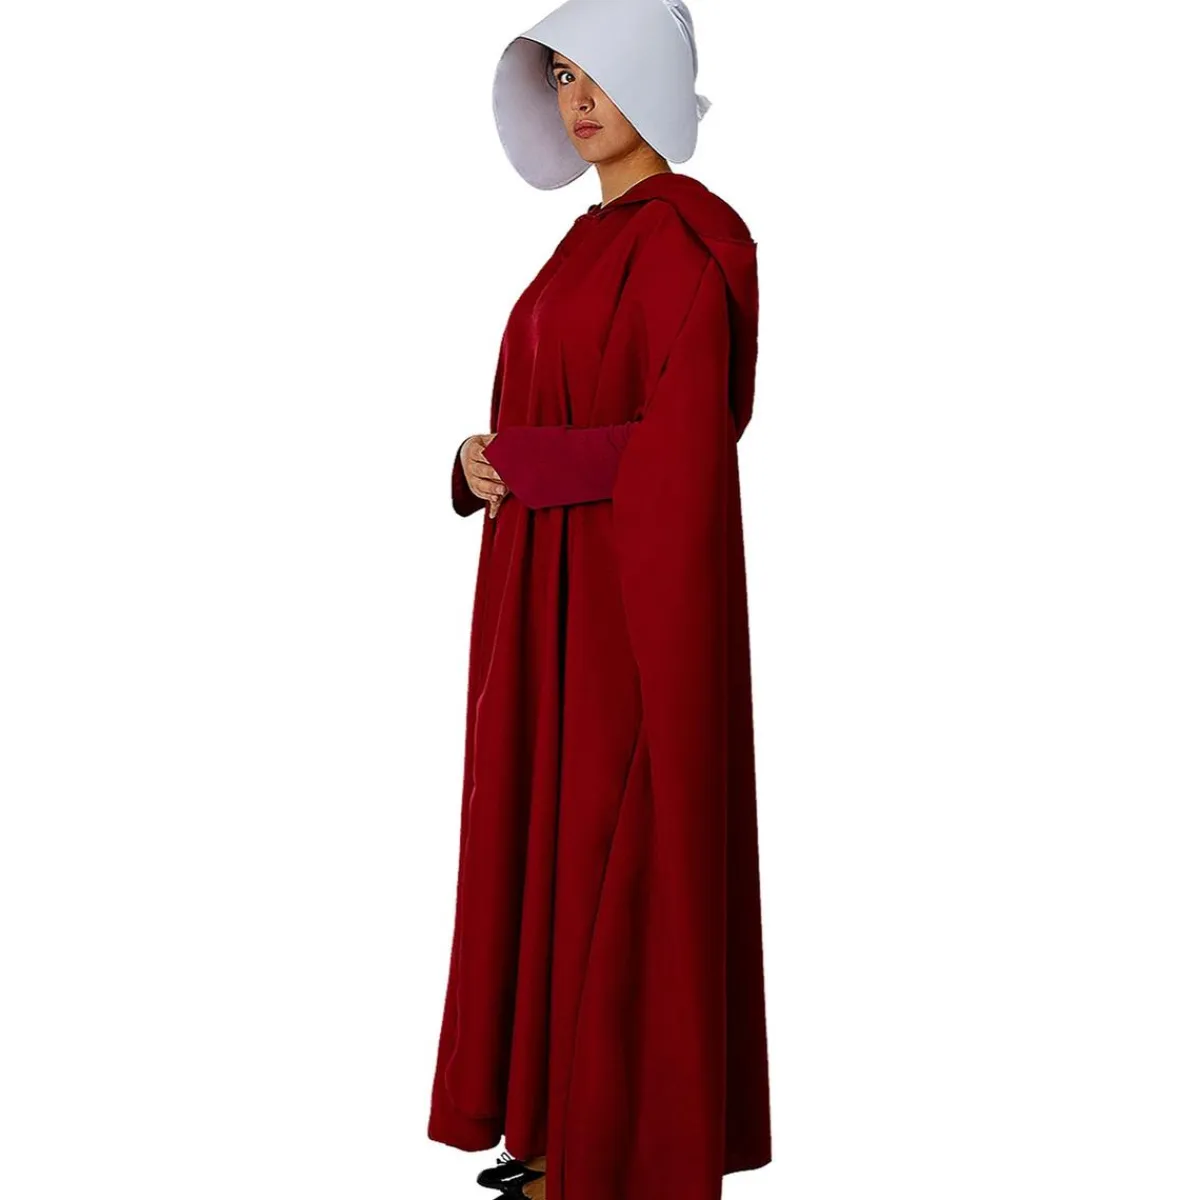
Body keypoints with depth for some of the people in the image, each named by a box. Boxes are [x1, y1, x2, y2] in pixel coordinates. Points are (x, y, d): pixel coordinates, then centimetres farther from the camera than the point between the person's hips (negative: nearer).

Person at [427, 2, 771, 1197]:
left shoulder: (683, 235, -13)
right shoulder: (595, 236, 16)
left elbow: (683, 438, -21)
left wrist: (512, 464, -13)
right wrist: (487, 457, -1)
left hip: (632, 589, -10)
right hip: (555, 590, 10)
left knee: (621, 854, -1)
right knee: (554, 838, 14)